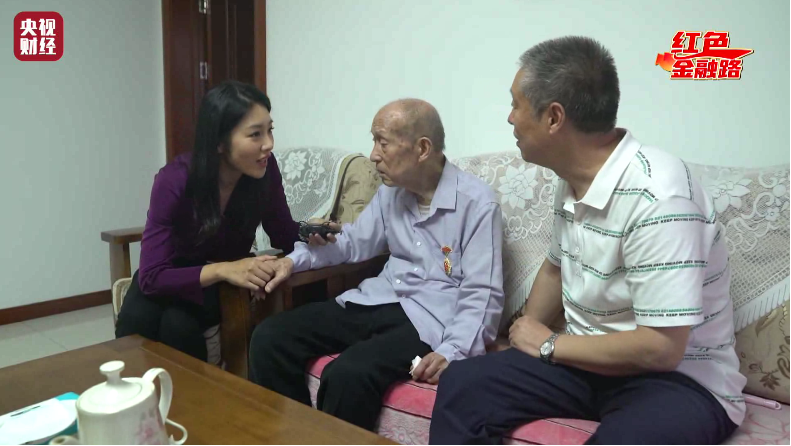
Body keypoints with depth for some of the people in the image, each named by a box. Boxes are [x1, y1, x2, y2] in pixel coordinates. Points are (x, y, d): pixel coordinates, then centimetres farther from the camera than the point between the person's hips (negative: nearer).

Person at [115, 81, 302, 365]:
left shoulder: (264, 169, -21)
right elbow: (152, 276, -30)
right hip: (173, 279, -1)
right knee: (136, 322, -29)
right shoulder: (174, 181, -29)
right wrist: (221, 269, -46)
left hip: (226, 282, 1)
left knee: (178, 324, -28)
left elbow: (284, 237, -8)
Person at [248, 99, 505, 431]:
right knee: (269, 338, -9)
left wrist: (452, 351, -28)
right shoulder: (390, 191, 11)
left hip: (429, 319, -6)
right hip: (377, 302, 7)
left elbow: (482, 294, -13)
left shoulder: (477, 202, -10)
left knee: (347, 374, -33)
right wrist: (295, 259, 6)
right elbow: (354, 241, 22)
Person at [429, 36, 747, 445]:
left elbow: (661, 348, -26)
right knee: (461, 385, -9)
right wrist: (525, 342, 5)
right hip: (589, 359, 7)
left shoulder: (656, 195, -26)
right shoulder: (572, 181, 0)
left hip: (681, 378, -6)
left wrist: (549, 345, -13)